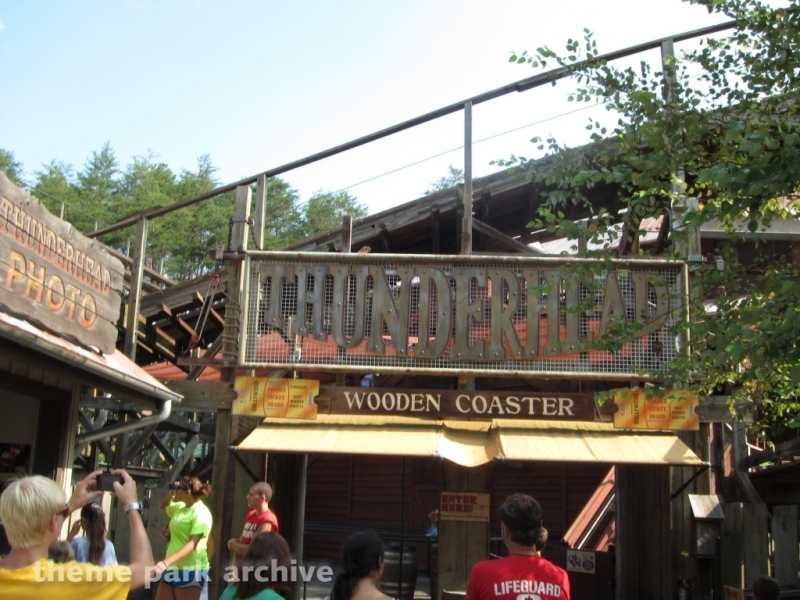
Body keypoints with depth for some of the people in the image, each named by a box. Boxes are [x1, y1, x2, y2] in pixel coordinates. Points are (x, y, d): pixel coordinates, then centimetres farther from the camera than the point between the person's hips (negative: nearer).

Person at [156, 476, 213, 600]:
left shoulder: (201, 512, -16)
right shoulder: (180, 507, 11)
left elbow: (192, 544, -25)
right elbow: (162, 507, 31)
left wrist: (167, 561, -34)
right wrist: (171, 493, 10)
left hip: (191, 571, -9)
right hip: (172, 568, 9)